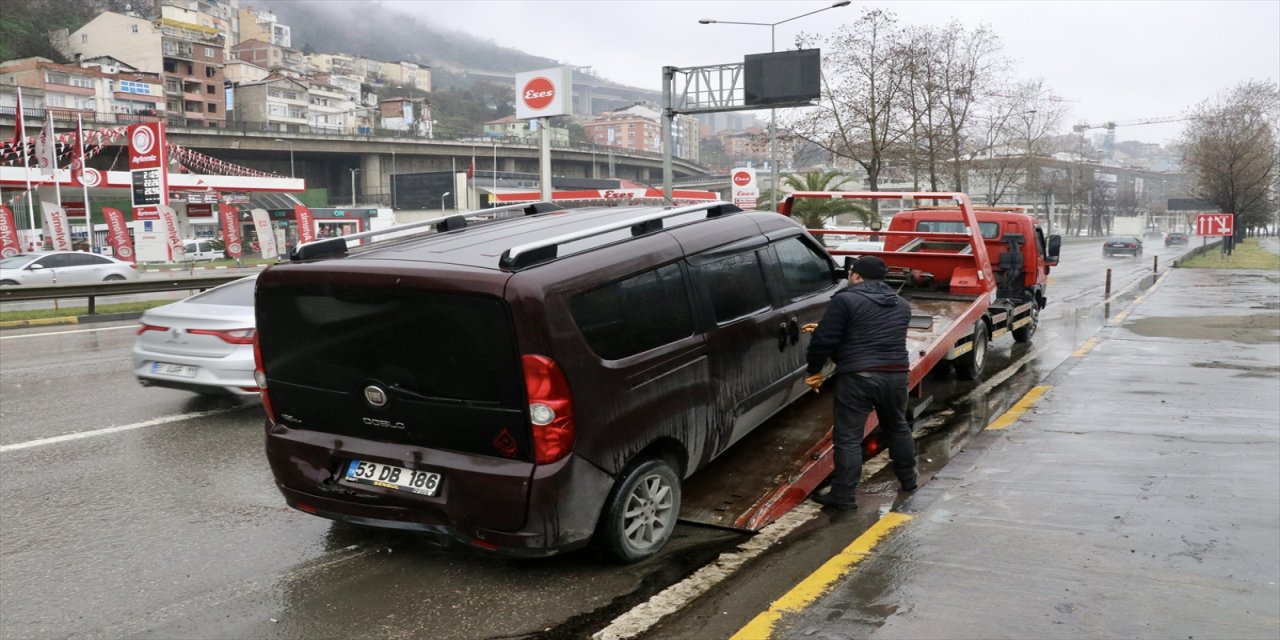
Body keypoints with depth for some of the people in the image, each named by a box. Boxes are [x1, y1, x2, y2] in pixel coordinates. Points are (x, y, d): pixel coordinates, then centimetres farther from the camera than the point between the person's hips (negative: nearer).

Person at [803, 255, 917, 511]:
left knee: (848, 437, 0)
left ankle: (843, 496, 1)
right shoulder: (901, 304, 16)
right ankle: (908, 479, 40)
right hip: (896, 374, 6)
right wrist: (820, 331, 27)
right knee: (898, 427, 26)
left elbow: (824, 340, -12)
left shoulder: (845, 300, -7)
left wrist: (814, 370, 5)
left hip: (858, 377, -6)